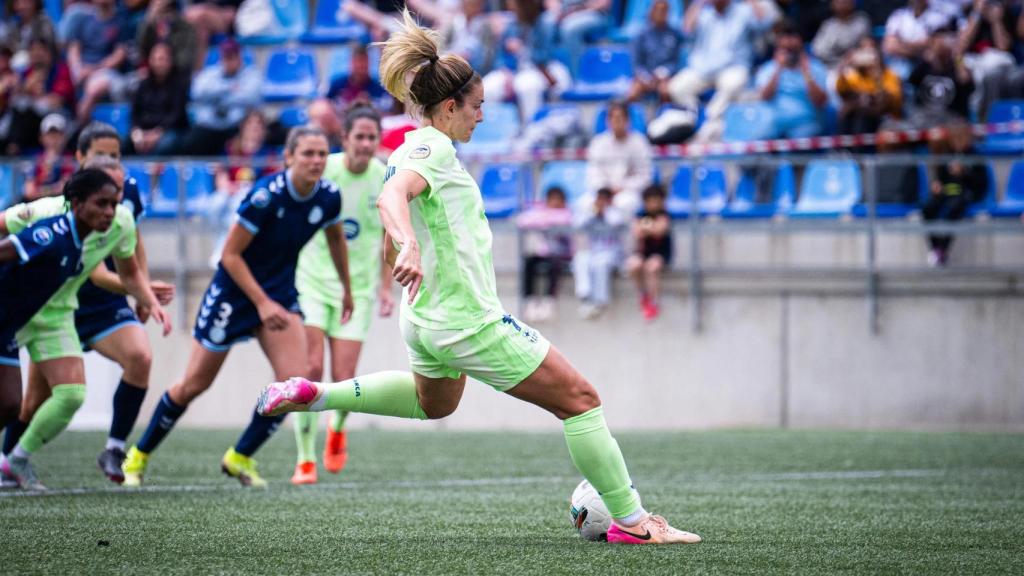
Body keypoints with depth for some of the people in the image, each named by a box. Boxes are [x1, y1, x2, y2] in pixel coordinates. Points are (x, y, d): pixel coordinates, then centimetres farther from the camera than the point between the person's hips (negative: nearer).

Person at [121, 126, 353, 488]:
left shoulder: (329, 197, -10)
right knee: (194, 385, 5)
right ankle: (139, 456, 26)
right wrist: (262, 302, -24)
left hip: (280, 292, 5)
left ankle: (240, 458, 7)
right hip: (235, 292, -5)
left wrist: (347, 290, 22)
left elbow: (336, 238, 13)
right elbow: (230, 255, -20)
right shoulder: (266, 196, -27)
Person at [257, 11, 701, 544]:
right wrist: (409, 246, -55)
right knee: (579, 400, -3)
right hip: (470, 321, -10)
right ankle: (630, 521, -2)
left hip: (427, 320, 10)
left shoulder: (409, 149, 11)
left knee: (433, 401, 40)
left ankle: (315, 394, 31)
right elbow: (391, 196, -37)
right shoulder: (433, 148, -17)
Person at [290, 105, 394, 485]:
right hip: (312, 281, -1)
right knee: (311, 368, -14)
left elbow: (389, 236, 9)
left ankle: (337, 429, 30)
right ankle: (305, 459, -2)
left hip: (358, 289, 1)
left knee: (343, 381, -5)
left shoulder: (387, 180, -4)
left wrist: (386, 287, 4)